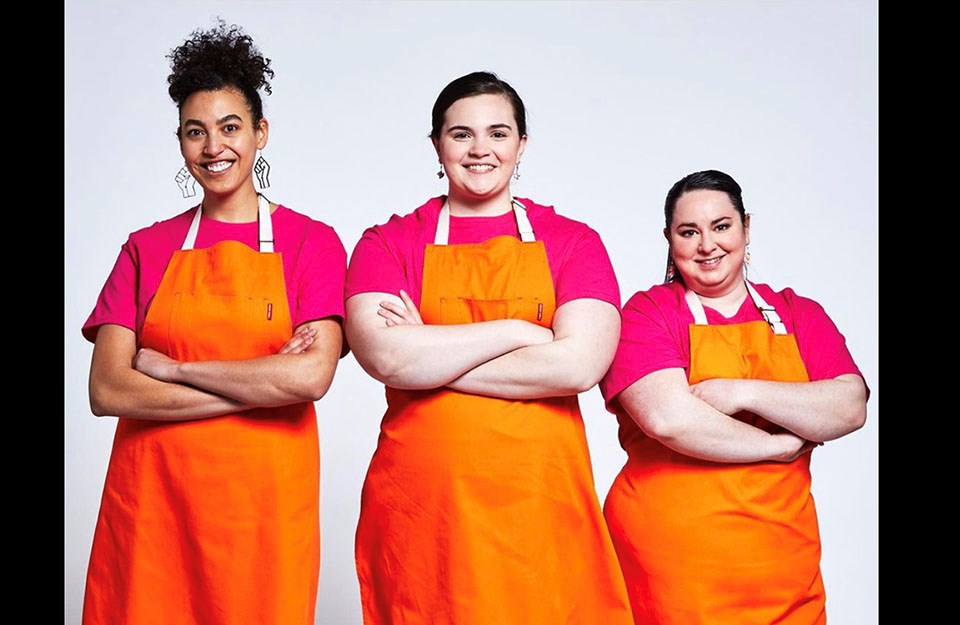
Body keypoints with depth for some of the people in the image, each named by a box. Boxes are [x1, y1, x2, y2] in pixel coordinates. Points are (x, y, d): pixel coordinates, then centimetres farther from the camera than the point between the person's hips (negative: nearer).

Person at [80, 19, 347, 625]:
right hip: (151, 494, 2)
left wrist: (172, 369, -8)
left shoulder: (312, 242, 1)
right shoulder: (147, 248, 7)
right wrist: (260, 385, -11)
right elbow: (107, 391, -4)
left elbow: (312, 376, -14)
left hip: (263, 499, -1)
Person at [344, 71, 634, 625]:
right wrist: (520, 331, -10)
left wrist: (426, 358, -8)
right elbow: (385, 356, -12)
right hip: (418, 512, 0)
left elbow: (580, 364, -11)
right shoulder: (389, 243, 7)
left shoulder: (573, 242, 6)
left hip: (540, 506, 0)